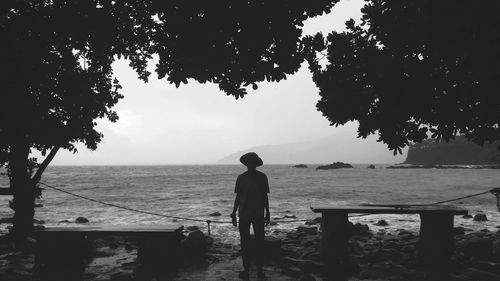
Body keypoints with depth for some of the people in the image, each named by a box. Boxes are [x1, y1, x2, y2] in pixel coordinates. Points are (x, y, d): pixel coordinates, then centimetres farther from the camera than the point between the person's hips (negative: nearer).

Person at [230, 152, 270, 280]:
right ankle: (246, 268, 12)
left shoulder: (262, 177, 1)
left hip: (258, 215, -1)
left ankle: (259, 269, 10)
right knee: (244, 242, 3)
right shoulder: (241, 178, 3)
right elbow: (238, 197, 8)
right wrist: (234, 213, 5)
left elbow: (265, 196, 7)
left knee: (259, 242, 1)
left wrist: (267, 213, 5)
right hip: (244, 215, 1)